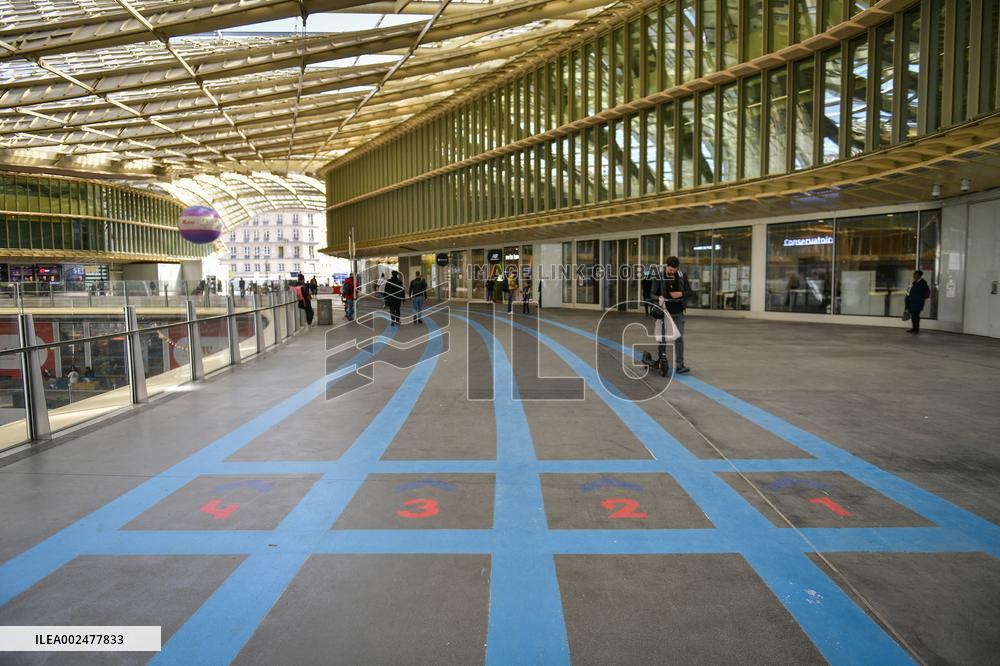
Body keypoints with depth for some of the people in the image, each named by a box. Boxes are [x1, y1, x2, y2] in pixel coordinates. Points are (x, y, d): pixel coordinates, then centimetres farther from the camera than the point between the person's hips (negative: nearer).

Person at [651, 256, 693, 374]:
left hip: (678, 313, 1)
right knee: (662, 339, 9)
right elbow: (653, 293, -6)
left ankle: (680, 365, -2)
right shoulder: (659, 277, -5)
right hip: (664, 312, -1)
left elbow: (689, 291, 6)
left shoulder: (682, 276, 0)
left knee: (679, 339, -3)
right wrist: (659, 298, -28)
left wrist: (681, 294, -15)